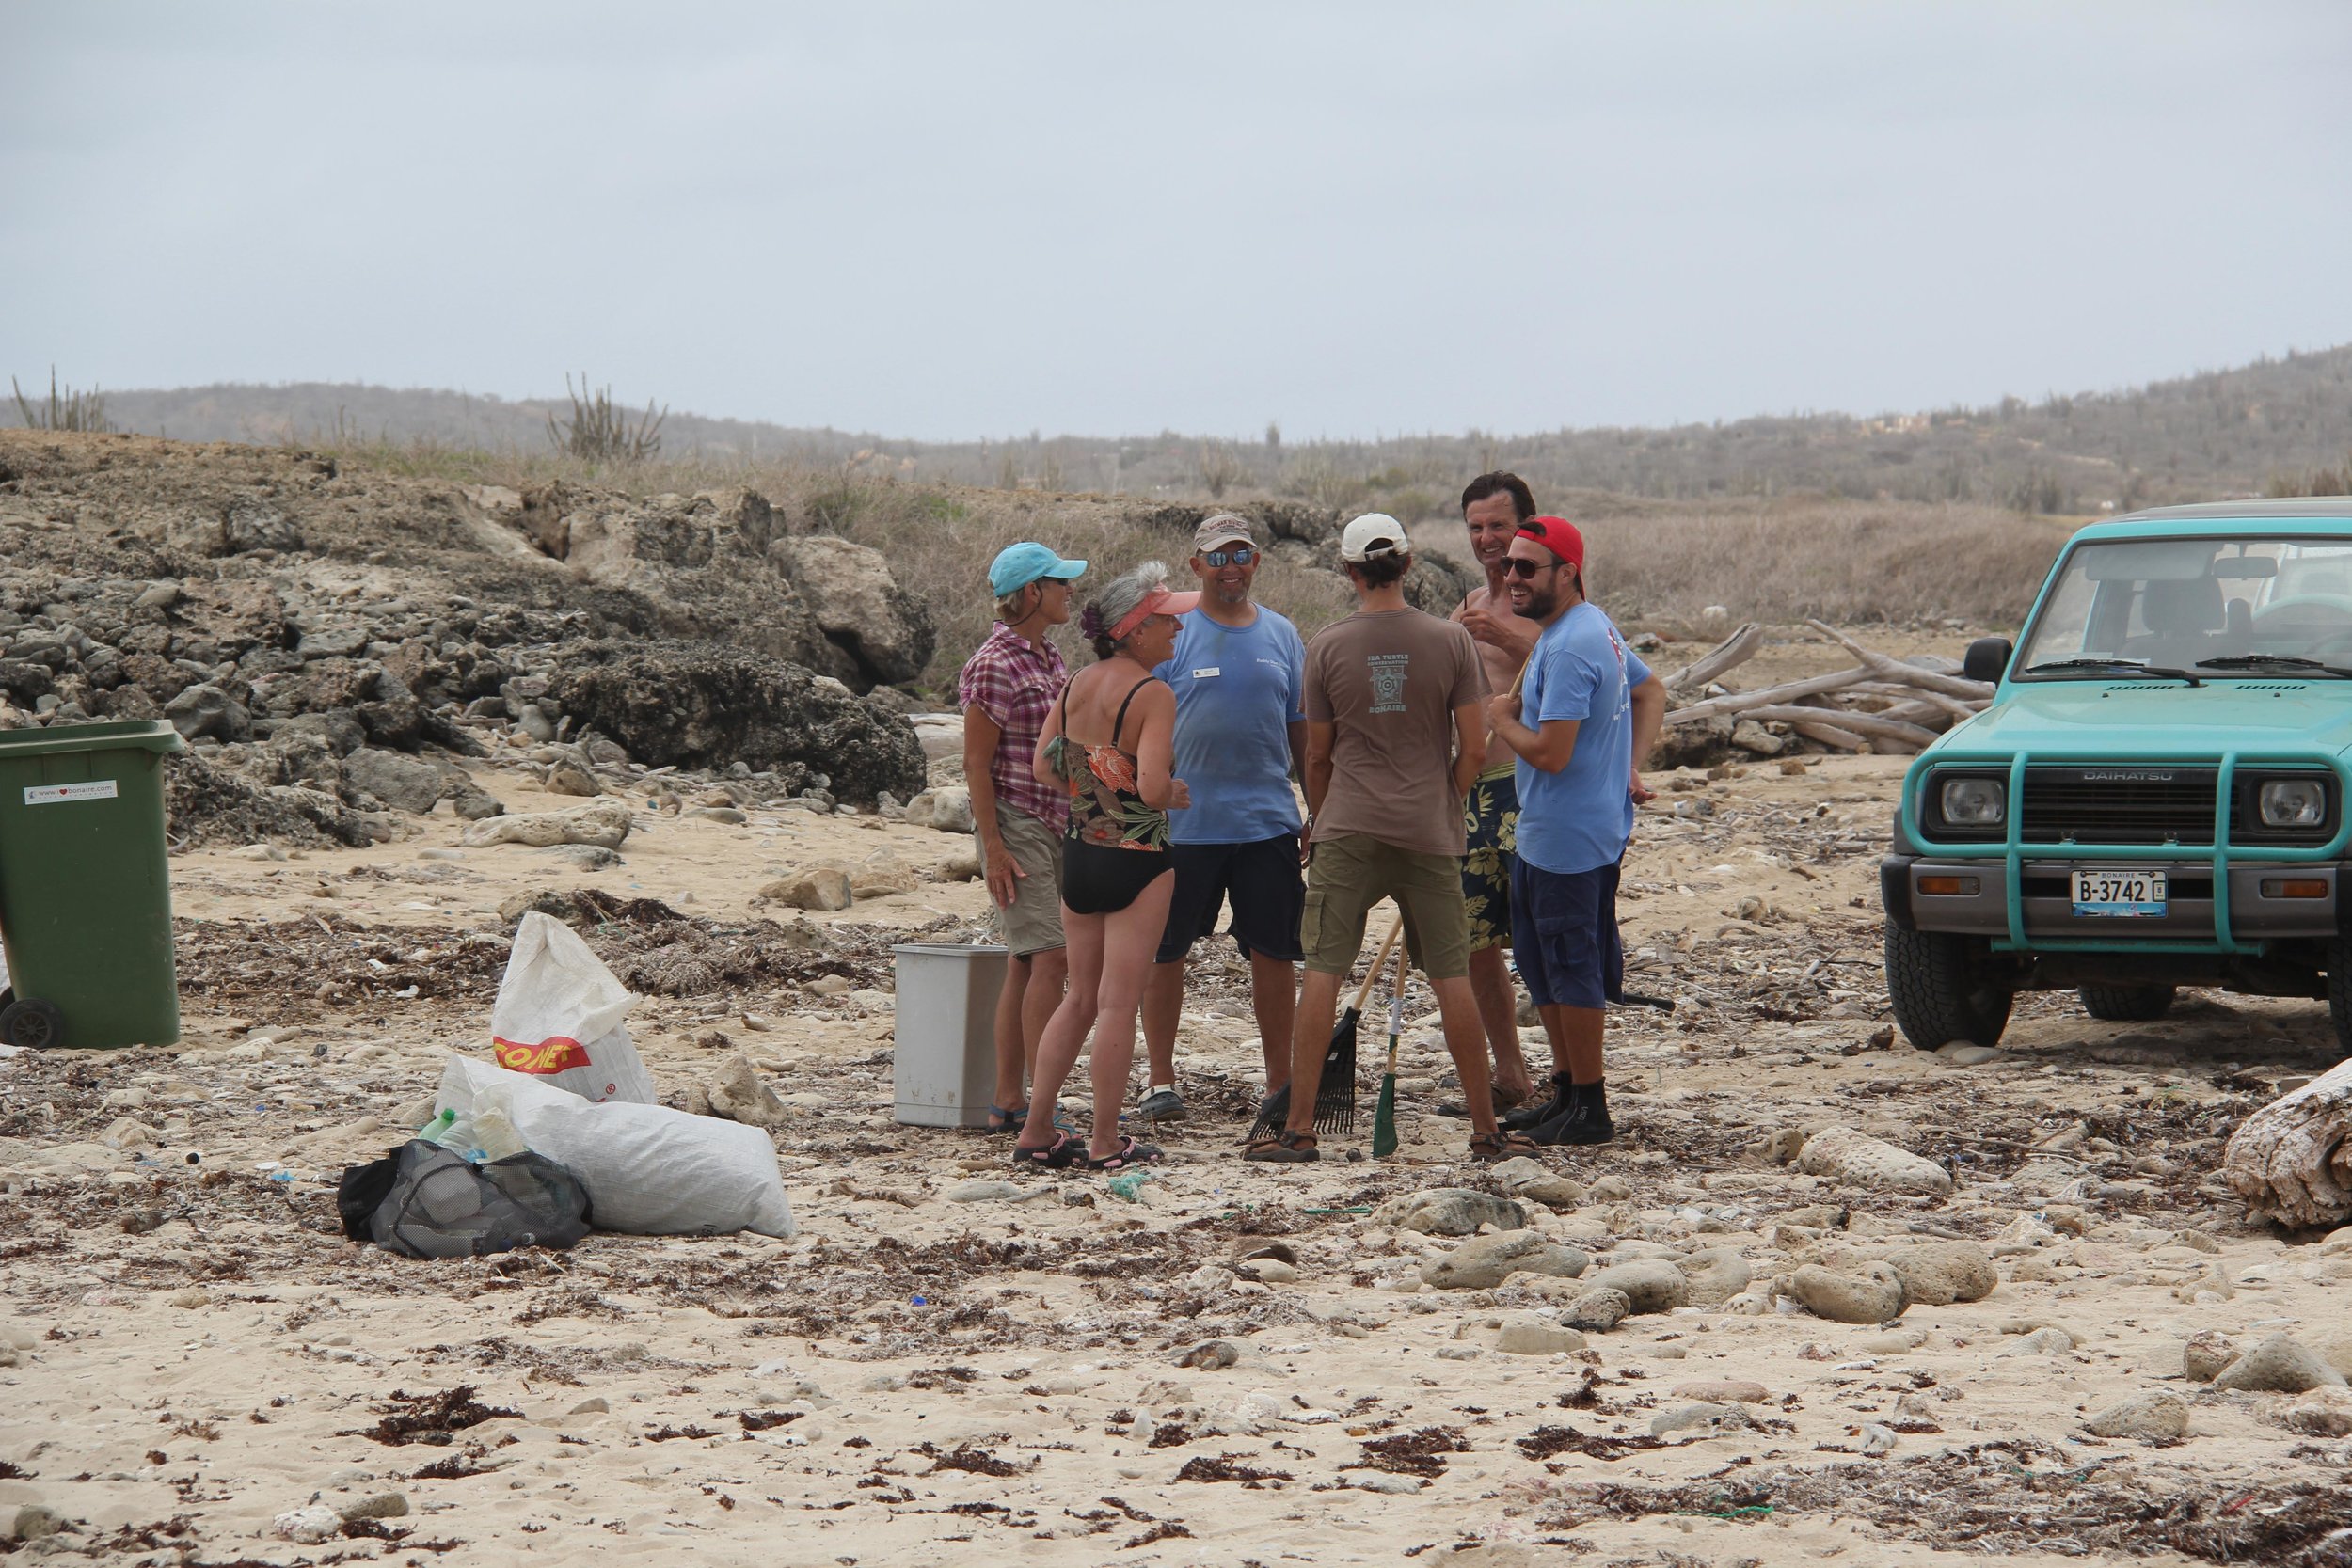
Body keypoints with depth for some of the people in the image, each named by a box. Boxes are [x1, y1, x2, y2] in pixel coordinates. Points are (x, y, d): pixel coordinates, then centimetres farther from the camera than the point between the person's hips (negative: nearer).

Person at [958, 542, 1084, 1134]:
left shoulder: (1050, 657, 14)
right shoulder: (995, 665, -13)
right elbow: (976, 763, -14)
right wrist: (994, 848, -18)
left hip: (1055, 823, 9)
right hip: (1015, 823, -9)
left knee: (1026, 962, 8)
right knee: (1050, 956, -14)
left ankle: (1007, 1102, 12)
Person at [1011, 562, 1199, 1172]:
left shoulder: (1077, 685, 4)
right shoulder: (1153, 693, -17)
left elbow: (1043, 765, 10)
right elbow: (1153, 788, -24)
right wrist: (1177, 792, -3)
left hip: (1078, 852, 7)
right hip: (1136, 860, -7)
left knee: (1080, 998, 16)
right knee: (1118, 1002, 0)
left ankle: (1037, 1133, 16)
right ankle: (1107, 1143, 4)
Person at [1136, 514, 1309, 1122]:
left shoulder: (1282, 636, 10)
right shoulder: (1171, 637, 0)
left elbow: (1302, 731, 15)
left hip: (1268, 822, 3)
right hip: (1184, 823, -3)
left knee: (1274, 955, 5)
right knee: (1163, 952, 3)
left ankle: (1281, 1083, 14)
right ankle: (1161, 1079, 14)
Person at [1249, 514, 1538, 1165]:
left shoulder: (1327, 647, -2)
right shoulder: (1451, 641, -2)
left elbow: (1317, 756, 6)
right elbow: (1474, 749, -1)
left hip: (1347, 829, -1)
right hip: (1430, 831, 1)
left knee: (1321, 973, 1)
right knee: (1452, 978, 6)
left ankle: (1299, 1128, 0)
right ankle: (1486, 1130, 10)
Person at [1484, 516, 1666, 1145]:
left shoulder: (1567, 650, -21)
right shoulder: (1597, 627, 12)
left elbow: (1551, 753, -27)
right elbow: (1652, 692, 25)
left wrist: (1502, 718, -8)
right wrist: (1631, 767, 14)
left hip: (1568, 839, -11)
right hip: (1544, 833, 11)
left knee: (1571, 969, -3)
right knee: (1545, 965, 18)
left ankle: (1588, 1111, 3)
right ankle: (1566, 1088, 28)